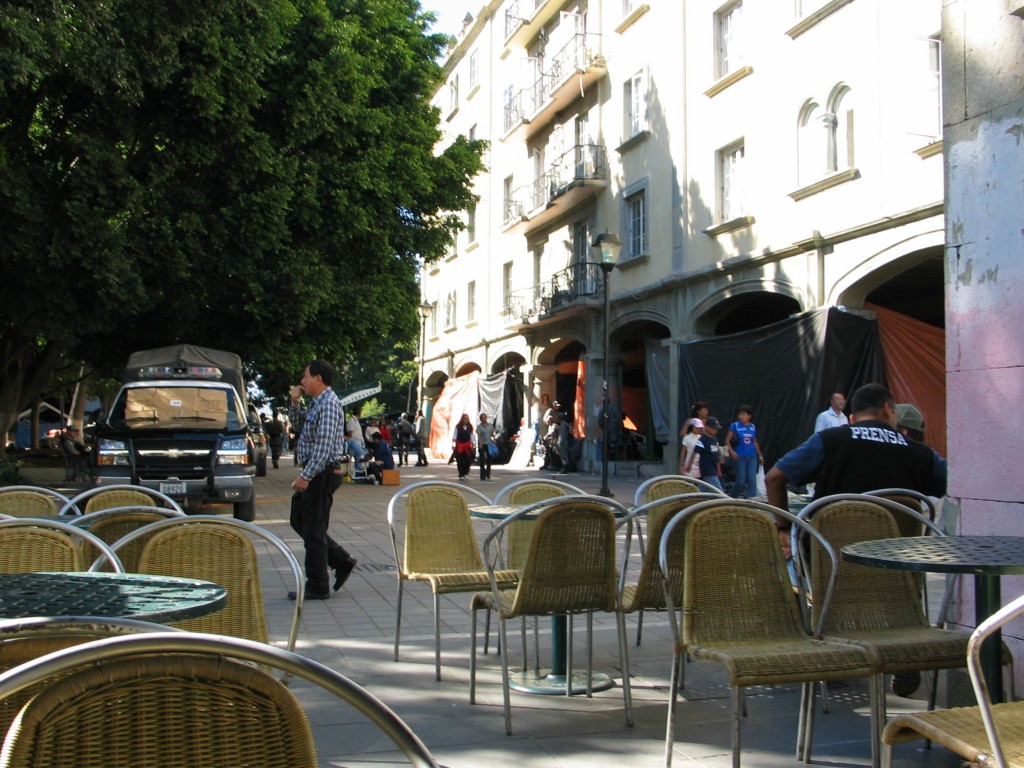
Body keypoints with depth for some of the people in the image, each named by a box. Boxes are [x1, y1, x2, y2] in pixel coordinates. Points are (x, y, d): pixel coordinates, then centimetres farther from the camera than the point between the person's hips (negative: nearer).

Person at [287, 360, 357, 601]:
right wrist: (295, 404, 12)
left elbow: (324, 446, -25)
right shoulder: (317, 403, 13)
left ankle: (317, 587, 9)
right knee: (299, 521, 17)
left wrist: (305, 476, -26)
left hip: (322, 473, -10)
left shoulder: (328, 404, -18)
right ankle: (342, 561, 21)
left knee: (313, 530, -2)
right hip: (315, 473, 10)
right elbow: (301, 427, 27)